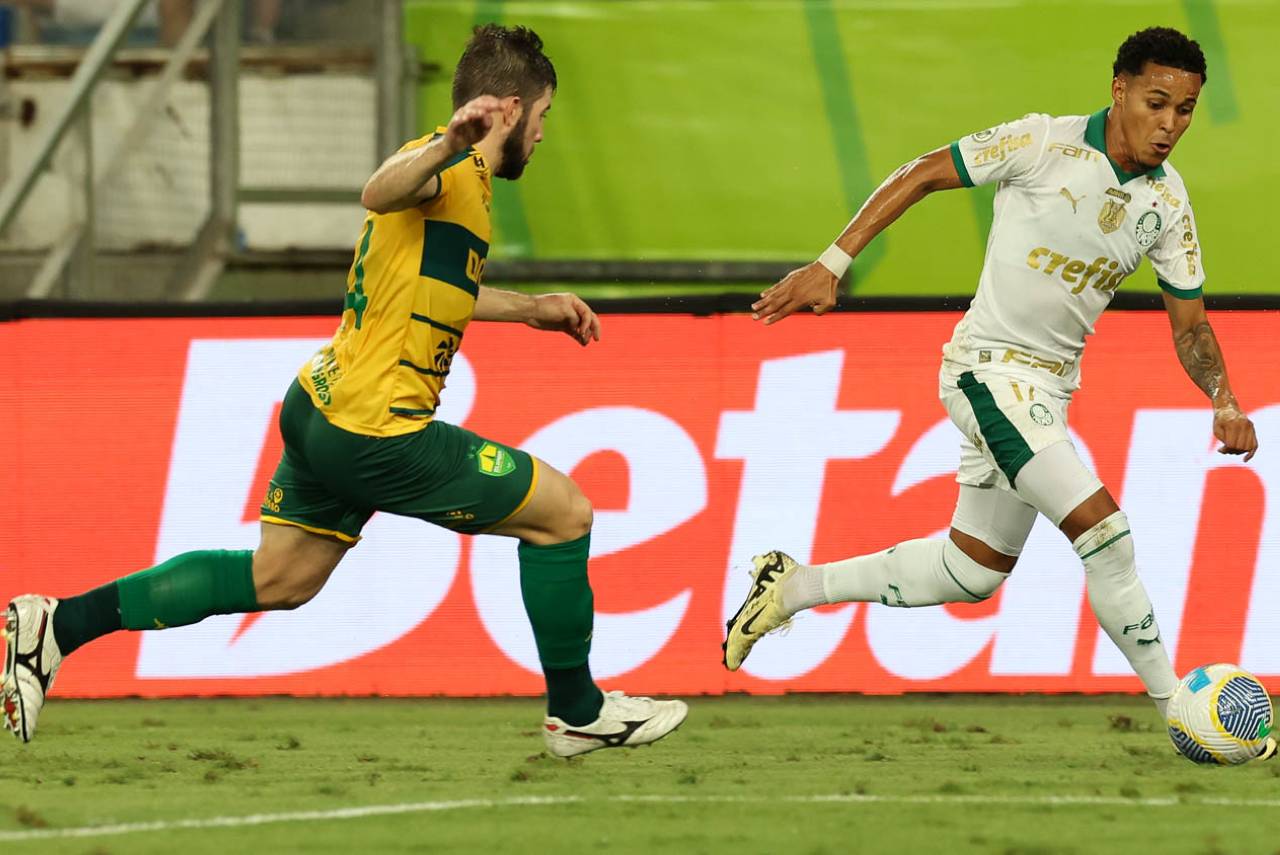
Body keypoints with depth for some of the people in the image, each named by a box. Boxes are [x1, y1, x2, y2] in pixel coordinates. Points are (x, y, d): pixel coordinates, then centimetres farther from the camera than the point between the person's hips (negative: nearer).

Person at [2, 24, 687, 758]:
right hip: (377, 432, -10)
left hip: (323, 408, 10)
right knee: (564, 511, 0)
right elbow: (381, 194, -39)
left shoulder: (452, 172, 16)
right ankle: (580, 712, 12)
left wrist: (531, 309, 37)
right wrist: (448, 148, -59)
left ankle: (62, 624, 15)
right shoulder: (457, 172, -15)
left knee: (278, 580, 18)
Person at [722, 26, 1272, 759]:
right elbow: (923, 176, -9)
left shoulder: (1168, 201, 0)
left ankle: (793, 588, 31)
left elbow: (1189, 322, 6)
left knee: (973, 574, 16)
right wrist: (832, 265, -13)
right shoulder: (1043, 144, -17)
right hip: (990, 369, -8)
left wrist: (1225, 402, -12)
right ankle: (1177, 708, -10)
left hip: (1049, 388, 8)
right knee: (1102, 531, -19)